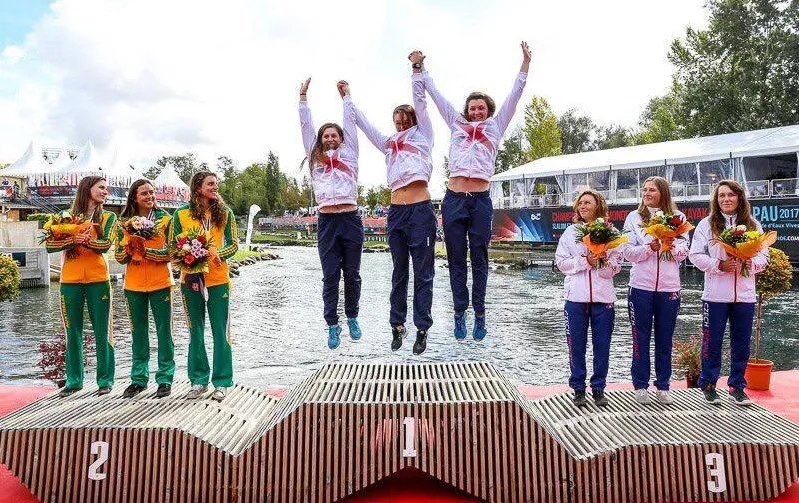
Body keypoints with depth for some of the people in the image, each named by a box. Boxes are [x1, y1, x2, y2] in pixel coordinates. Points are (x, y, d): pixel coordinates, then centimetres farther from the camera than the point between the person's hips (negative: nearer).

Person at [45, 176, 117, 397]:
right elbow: (50, 245, -2)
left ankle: (105, 380, 10)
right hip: (70, 281, 2)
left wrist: (85, 239, -24)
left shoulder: (108, 217, 7)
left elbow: (105, 244, -8)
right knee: (72, 332, 8)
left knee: (102, 331, 1)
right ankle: (73, 380, 20)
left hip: (98, 280, -1)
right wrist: (73, 239, -19)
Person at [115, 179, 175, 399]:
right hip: (134, 284, 3)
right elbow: (119, 256, 5)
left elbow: (170, 253, -7)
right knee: (138, 332, 11)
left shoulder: (164, 219, -1)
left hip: (160, 283, -2)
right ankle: (139, 379, 23)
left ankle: (165, 378, 12)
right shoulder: (124, 222, 6)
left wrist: (144, 250, -19)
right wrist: (129, 248, -16)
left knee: (164, 331, 3)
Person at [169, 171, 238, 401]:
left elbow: (234, 244, 0)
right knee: (195, 332, 10)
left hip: (218, 279, -1)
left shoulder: (225, 212, 2)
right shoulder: (181, 214, 2)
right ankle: (199, 380, 23)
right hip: (191, 278, 1)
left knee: (221, 332, 2)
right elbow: (172, 245, 5)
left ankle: (222, 382, 12)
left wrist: (216, 253, -18)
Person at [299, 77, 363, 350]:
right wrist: (303, 96, 20)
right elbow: (306, 126, 18)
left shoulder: (349, 154, 13)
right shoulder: (316, 158, 16)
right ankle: (332, 325, 10)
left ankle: (352, 318, 24)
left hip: (351, 219, 0)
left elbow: (350, 123, 16)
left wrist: (345, 95, 24)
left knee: (352, 273, 8)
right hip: (327, 222, 1)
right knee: (330, 276, 2)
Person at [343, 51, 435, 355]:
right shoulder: (389, 143, 23)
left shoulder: (422, 134, 12)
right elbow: (362, 122, 29)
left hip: (420, 210, -5)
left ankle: (422, 329, 7)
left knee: (423, 273, 0)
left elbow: (420, 100, 3)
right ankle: (397, 326, 21)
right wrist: (348, 98, 33)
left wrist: (417, 68, -2)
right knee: (399, 273, 11)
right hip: (396, 212, 5)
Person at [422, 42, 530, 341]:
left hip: (480, 200, -1)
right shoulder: (457, 124, 17)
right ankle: (460, 314, 11)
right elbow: (436, 95, 22)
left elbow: (515, 95, 14)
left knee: (479, 259, 3)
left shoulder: (495, 126, 16)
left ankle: (479, 314, 10)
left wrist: (525, 62, 10)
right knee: (456, 260, 4)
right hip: (453, 199, 1)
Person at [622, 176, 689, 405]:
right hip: (641, 286, -1)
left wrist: (672, 247, -17)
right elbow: (628, 252, -2)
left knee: (665, 339, 9)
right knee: (641, 338, 5)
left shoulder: (677, 217, 8)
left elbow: (684, 252, 3)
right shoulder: (634, 217, 5)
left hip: (669, 286, 1)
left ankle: (663, 386, 21)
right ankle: (641, 386, 15)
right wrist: (650, 248, -18)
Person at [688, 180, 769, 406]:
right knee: (712, 342, 5)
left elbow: (763, 256, 8)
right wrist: (719, 265, -17)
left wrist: (750, 263, -13)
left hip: (745, 295, 3)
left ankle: (737, 386, 24)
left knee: (741, 343, 9)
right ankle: (708, 385, 19)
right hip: (715, 294, -2)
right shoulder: (707, 224, 1)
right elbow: (695, 255, -4)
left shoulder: (753, 225, 8)